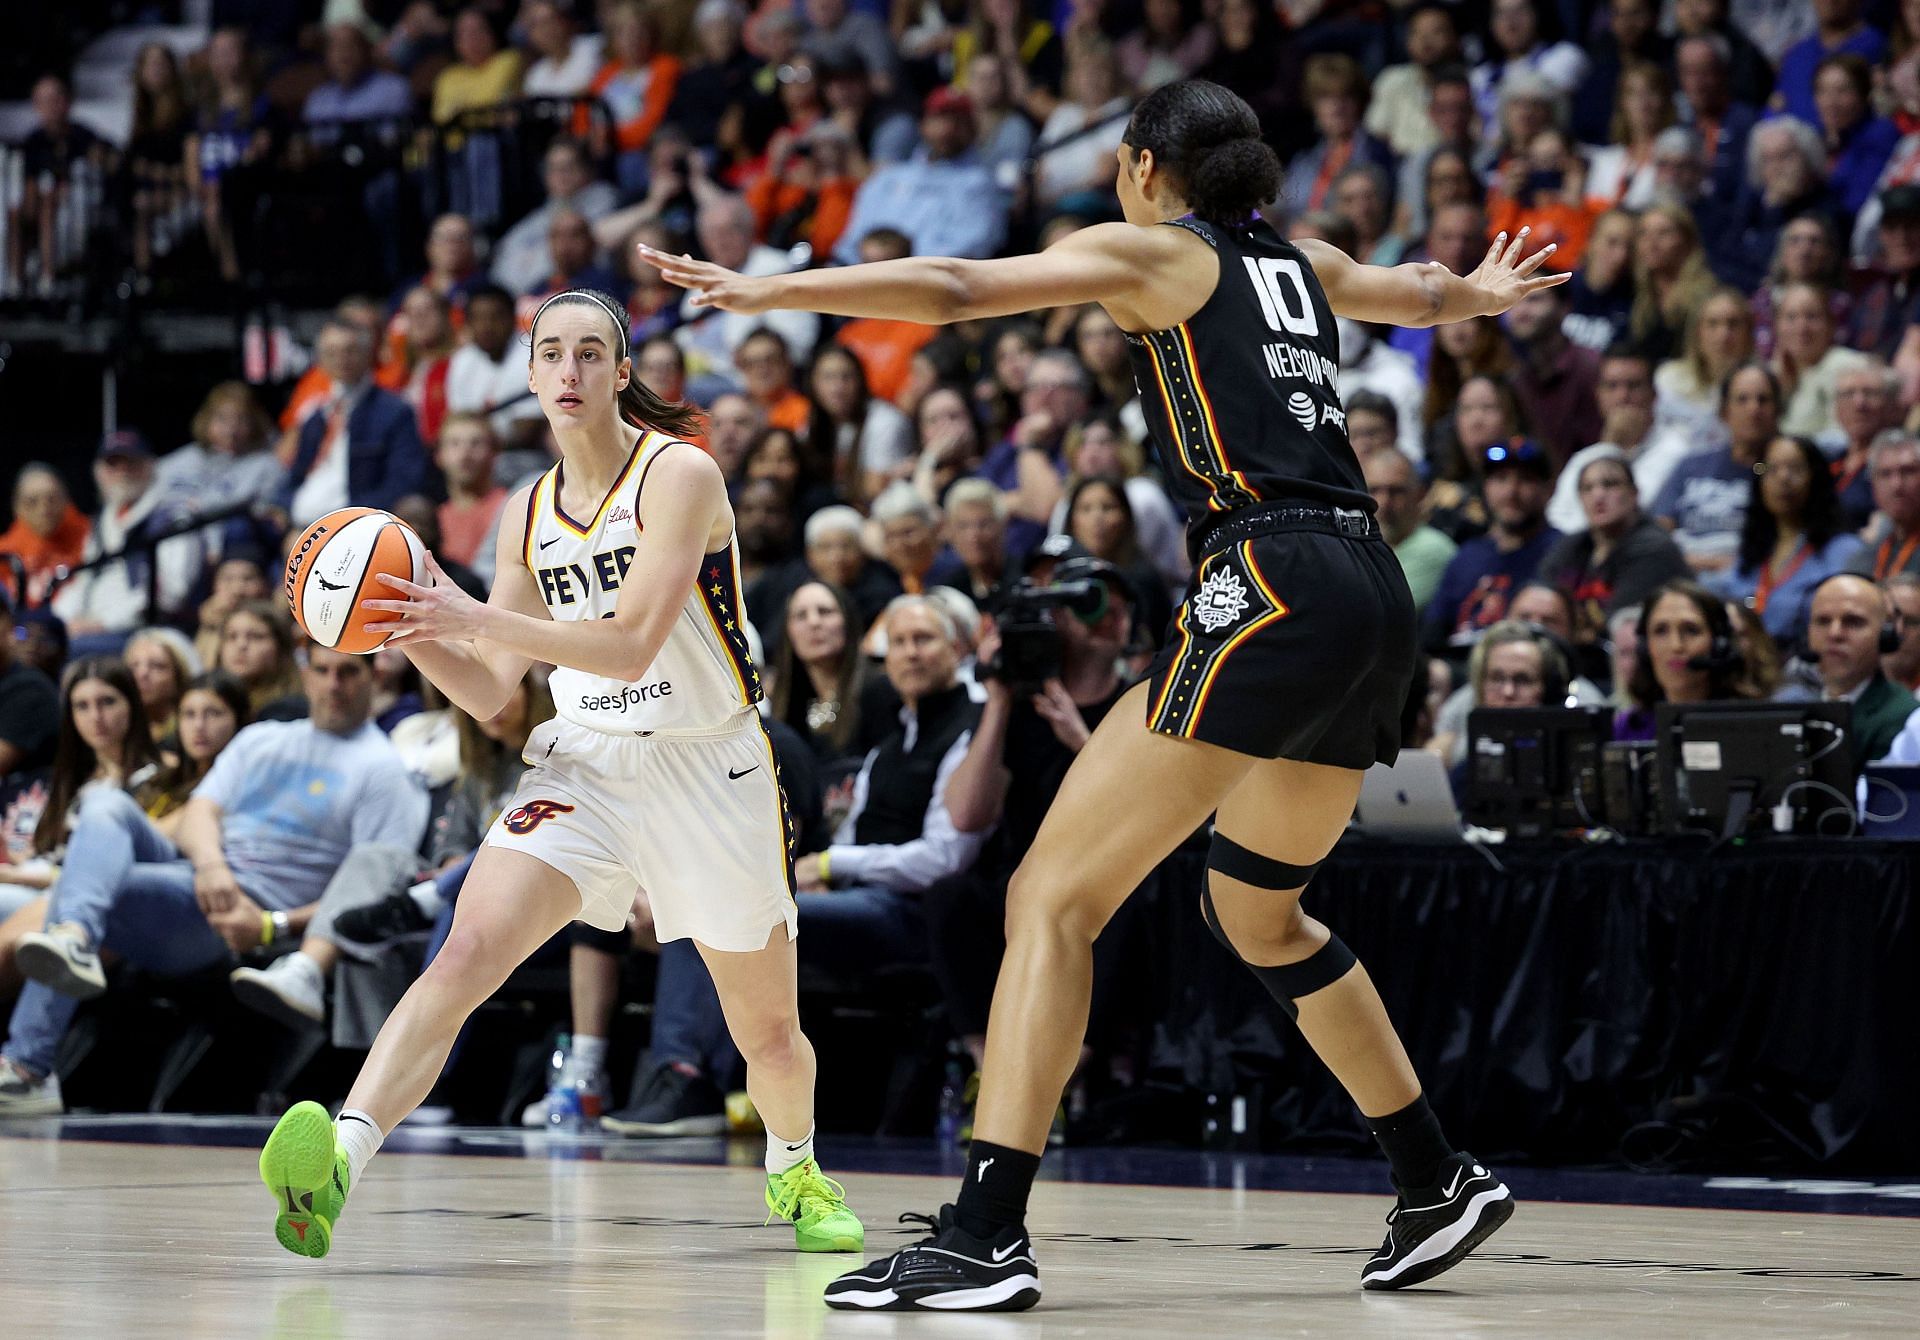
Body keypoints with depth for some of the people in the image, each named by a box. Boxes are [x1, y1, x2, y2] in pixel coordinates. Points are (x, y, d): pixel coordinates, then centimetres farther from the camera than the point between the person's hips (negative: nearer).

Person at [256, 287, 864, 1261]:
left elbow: (631, 647, -24)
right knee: (468, 951, -24)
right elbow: (489, 694, 8)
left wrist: (472, 616, -30)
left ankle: (794, 1169, 44)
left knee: (769, 1034, 11)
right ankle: (338, 1165, -39)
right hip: (582, 767, 3)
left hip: (708, 770, -3)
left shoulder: (680, 477, -12)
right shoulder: (529, 512, 6)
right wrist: (415, 633, -12)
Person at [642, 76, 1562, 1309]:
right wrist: (1484, 289, 68)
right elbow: (1426, 294, 46)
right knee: (1258, 909, 28)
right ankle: (1442, 1181, 31)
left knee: (1053, 895, -8)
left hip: (1272, 590, -8)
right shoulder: (1300, 264, 24)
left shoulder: (1150, 251, 5)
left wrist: (769, 290, -6)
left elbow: (953, 289, -7)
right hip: (1376, 599, 8)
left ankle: (986, 1237, -18)